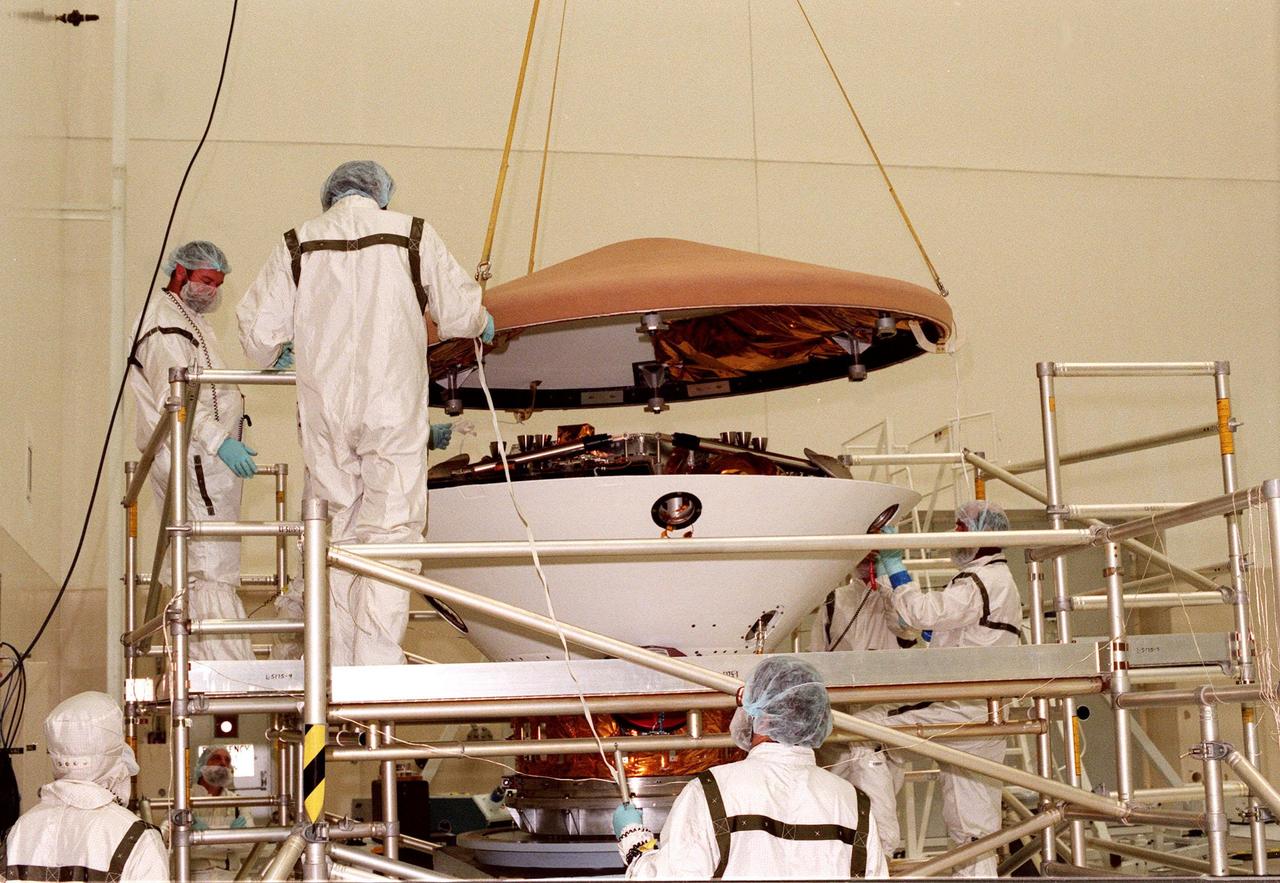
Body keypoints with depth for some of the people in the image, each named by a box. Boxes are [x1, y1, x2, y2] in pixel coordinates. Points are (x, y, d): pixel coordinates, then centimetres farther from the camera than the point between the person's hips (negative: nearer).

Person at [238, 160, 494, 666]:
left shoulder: (297, 245, 7)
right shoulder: (412, 235, 3)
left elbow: (259, 329, 5)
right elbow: (459, 315, 4)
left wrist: (275, 356, 27)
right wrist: (482, 325, 27)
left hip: (324, 413, 2)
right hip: (394, 411, -2)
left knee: (336, 533, 10)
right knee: (391, 532, -2)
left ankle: (336, 669, 12)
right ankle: (377, 664, -11)